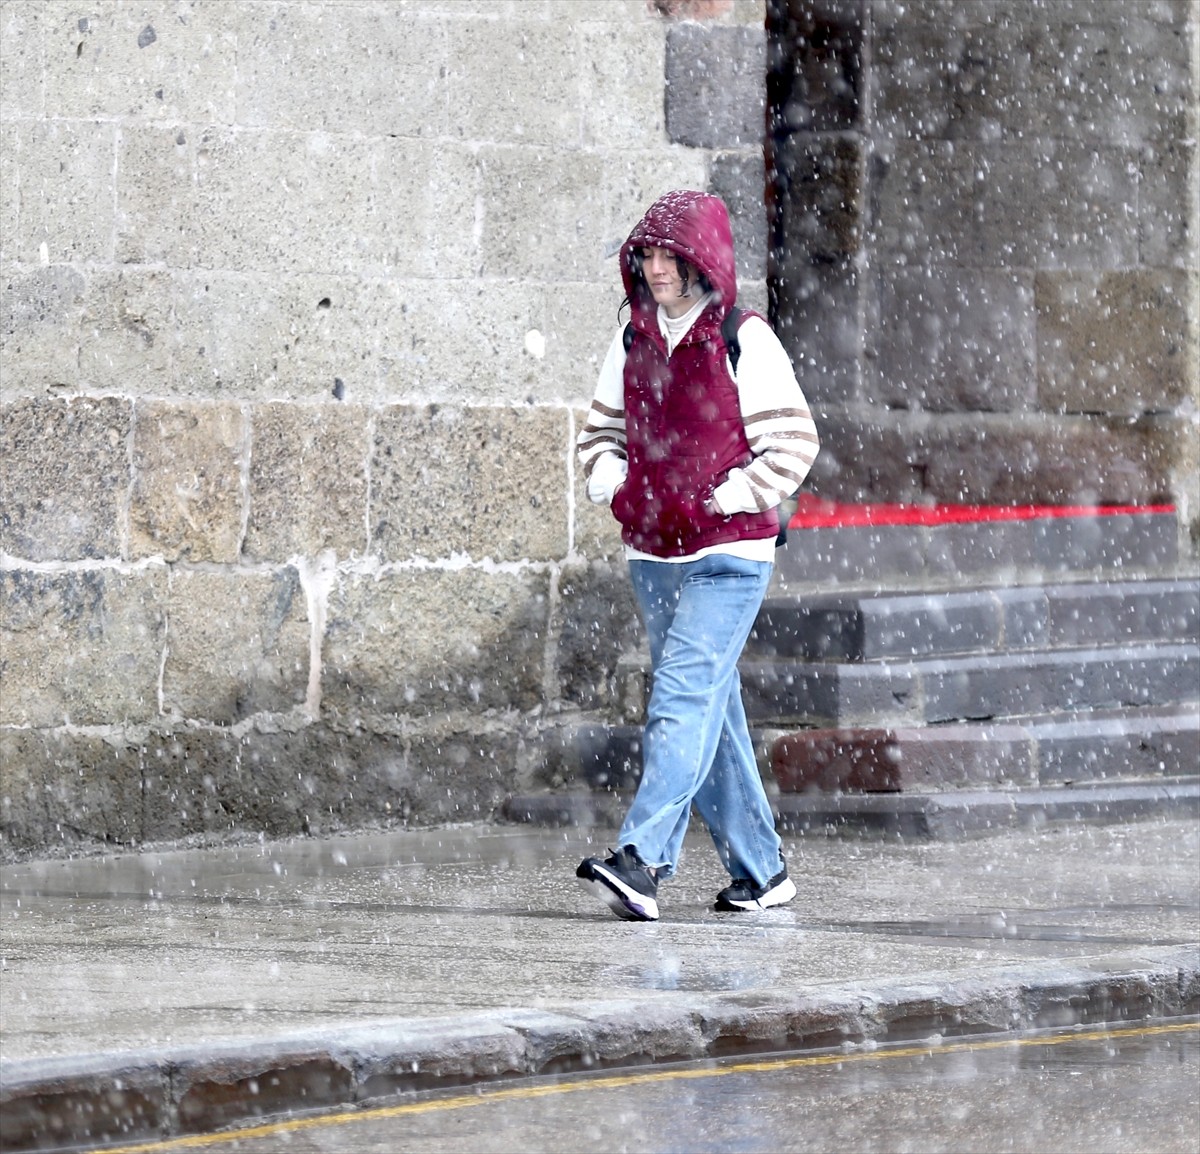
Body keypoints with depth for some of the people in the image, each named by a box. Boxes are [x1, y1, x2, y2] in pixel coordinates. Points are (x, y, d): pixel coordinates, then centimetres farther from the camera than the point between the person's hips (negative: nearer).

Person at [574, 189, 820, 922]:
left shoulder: (745, 340, -7)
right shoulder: (634, 340, 10)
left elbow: (793, 441, -6)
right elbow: (603, 427, 22)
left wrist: (731, 498, -13)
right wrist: (609, 481, 4)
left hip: (728, 553, -7)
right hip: (653, 552, 7)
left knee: (684, 696, -17)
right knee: (712, 708, 11)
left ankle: (641, 860, -28)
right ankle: (760, 869, 20)